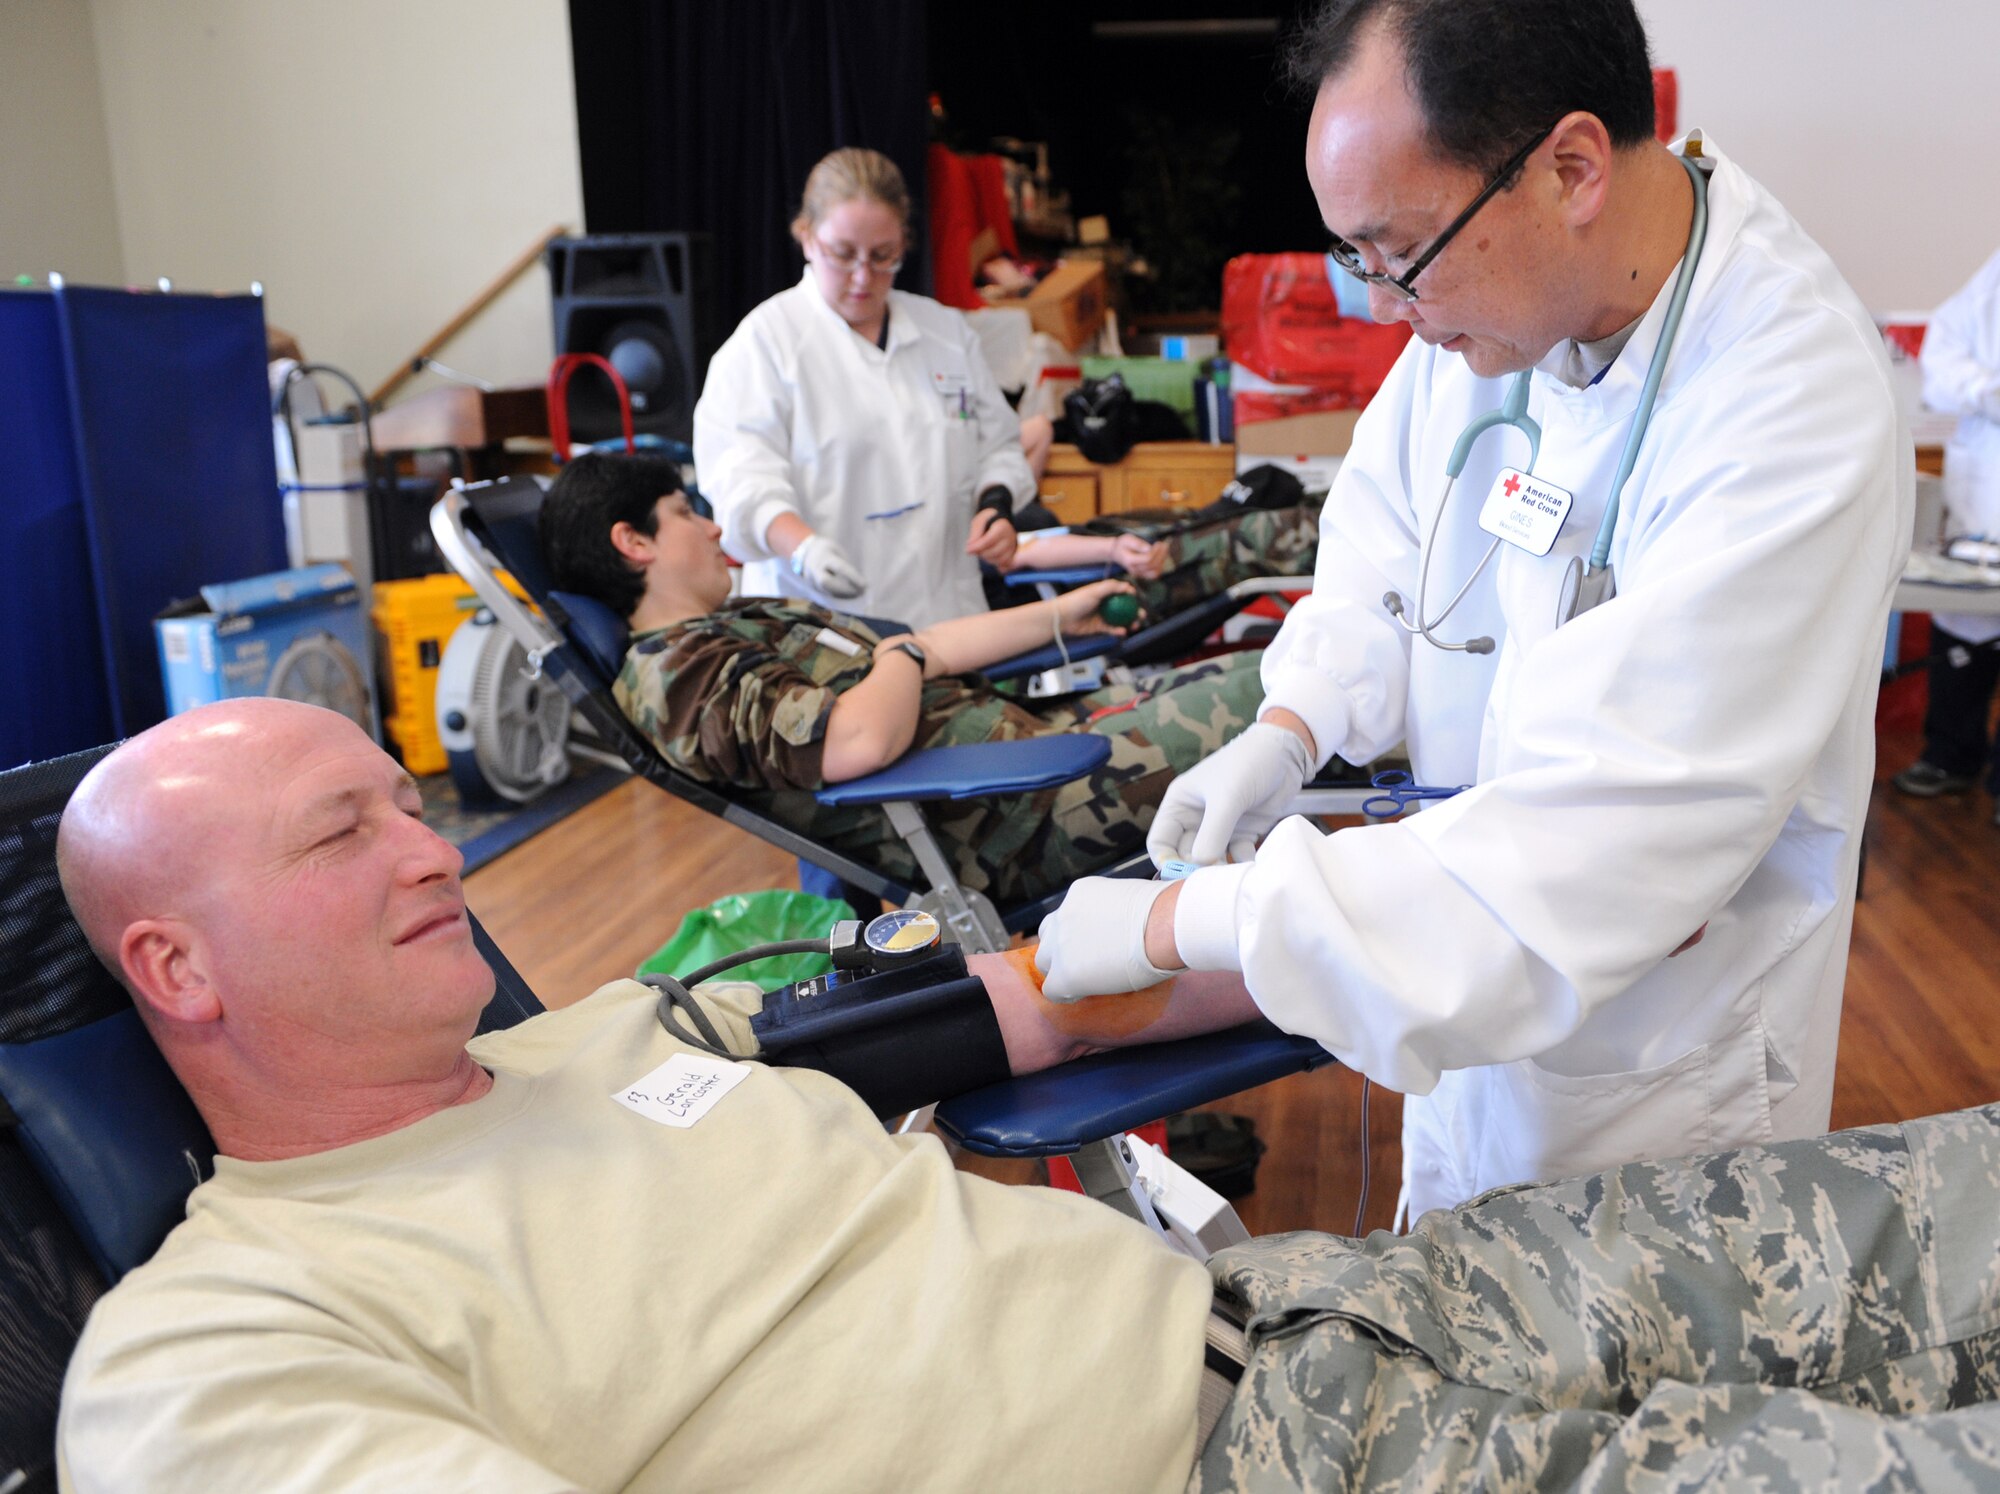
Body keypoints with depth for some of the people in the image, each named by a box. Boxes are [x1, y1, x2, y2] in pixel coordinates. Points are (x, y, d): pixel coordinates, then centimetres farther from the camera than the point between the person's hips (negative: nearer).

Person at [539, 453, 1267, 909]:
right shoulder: (680, 674, -17)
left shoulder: (752, 618, 15)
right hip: (1015, 818, -10)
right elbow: (860, 742, -33)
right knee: (1257, 689, -10)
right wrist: (904, 657, -10)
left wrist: (1060, 616, 22)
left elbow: (922, 646, 20)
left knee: (1241, 675, 11)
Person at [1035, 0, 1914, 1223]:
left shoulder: (1800, 422, -32)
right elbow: (1386, 544, 6)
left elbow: (1576, 857, -36)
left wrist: (1179, 921, -33)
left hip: (1652, 1076, -5)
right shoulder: (1492, 287, -10)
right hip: (1471, 991, 6)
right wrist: (1290, 730, -11)